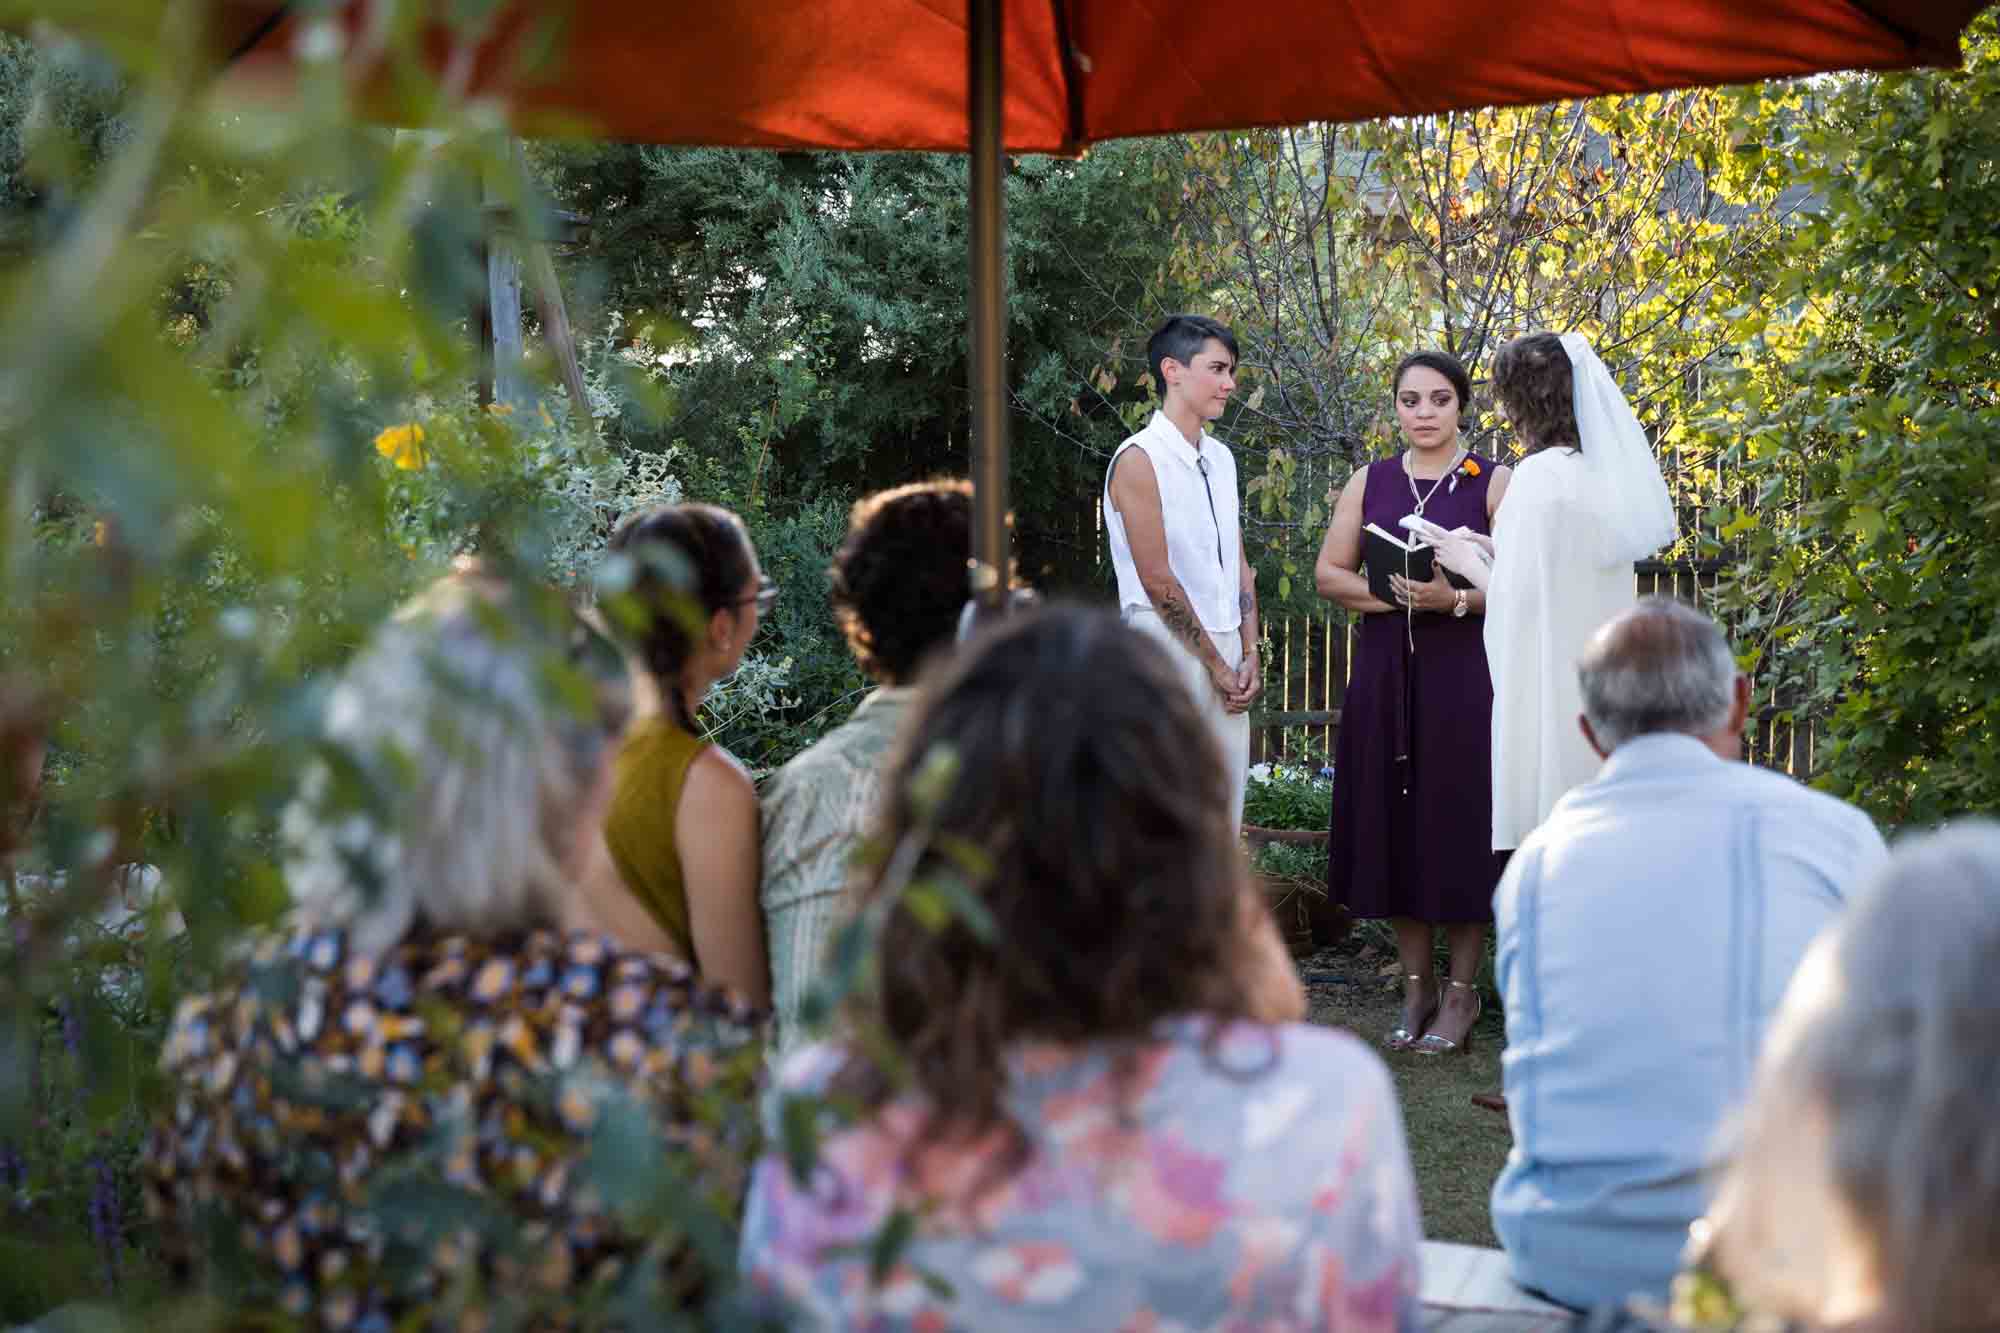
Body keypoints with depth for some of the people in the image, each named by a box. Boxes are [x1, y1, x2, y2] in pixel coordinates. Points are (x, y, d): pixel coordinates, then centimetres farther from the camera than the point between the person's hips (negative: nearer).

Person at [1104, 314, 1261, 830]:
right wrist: (1216, 664, -9)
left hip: (1226, 659, 8)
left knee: (1222, 821, 9)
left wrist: (1249, 657, 3)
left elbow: (1240, 567, 15)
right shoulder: (1140, 459, -10)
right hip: (1167, 652, -8)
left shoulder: (1221, 459, 14)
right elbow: (1157, 580, -13)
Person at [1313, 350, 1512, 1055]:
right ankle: (1416, 984, 17)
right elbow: (1328, 574, 7)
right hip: (1385, 672, 3)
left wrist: (1453, 600, -21)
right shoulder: (1369, 483, 11)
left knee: (1459, 822, -1)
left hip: (1464, 673, -3)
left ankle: (1462, 990, 11)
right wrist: (1393, 594, -9)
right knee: (1393, 825, 4)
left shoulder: (1493, 483, 1)